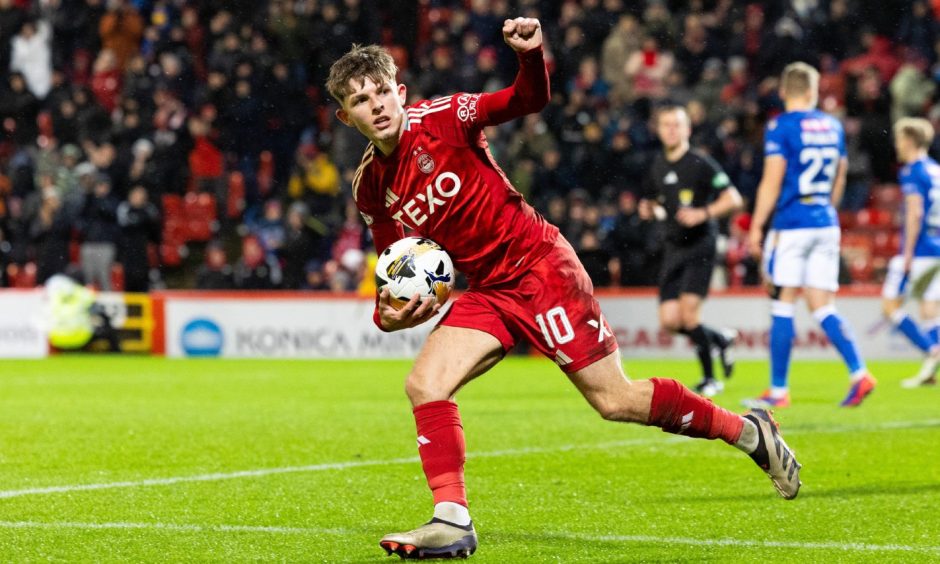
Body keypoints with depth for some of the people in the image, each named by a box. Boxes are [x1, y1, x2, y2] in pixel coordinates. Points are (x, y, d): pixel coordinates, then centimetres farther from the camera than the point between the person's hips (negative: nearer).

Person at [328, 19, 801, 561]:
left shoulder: (438, 118, -11)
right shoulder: (370, 188, 5)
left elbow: (530, 99, -15)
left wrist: (530, 55, -36)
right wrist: (388, 312, -6)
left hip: (539, 263, -6)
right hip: (487, 292, 6)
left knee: (616, 401, -5)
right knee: (424, 385, -14)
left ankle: (749, 431, 13)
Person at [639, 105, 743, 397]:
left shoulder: (700, 163, -8)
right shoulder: (658, 166, 11)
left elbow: (733, 199, -11)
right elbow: (649, 202, 26)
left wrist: (703, 214, -24)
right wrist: (647, 209, 3)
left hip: (700, 244, -6)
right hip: (674, 248, 6)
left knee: (688, 313, -15)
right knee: (669, 320, -1)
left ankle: (709, 378, 1)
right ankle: (721, 339, 25)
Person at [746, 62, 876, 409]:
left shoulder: (781, 127, -8)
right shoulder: (832, 126, 11)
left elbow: (772, 182, -12)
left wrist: (756, 226, -7)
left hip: (791, 227, -6)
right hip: (826, 225, 6)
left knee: (783, 306, 0)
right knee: (823, 307, 6)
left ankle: (778, 391, 3)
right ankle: (859, 373, -10)